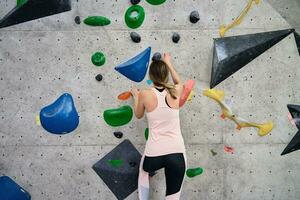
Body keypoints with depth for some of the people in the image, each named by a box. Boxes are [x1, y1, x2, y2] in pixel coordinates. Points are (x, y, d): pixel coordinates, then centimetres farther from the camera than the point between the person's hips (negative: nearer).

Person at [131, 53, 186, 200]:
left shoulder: (145, 95, -5)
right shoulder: (175, 92, 2)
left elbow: (138, 115, 15)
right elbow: (179, 82, 28)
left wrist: (136, 97, 30)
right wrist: (168, 63, 38)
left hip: (154, 155, -1)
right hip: (177, 153, 2)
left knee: (144, 171, 36)